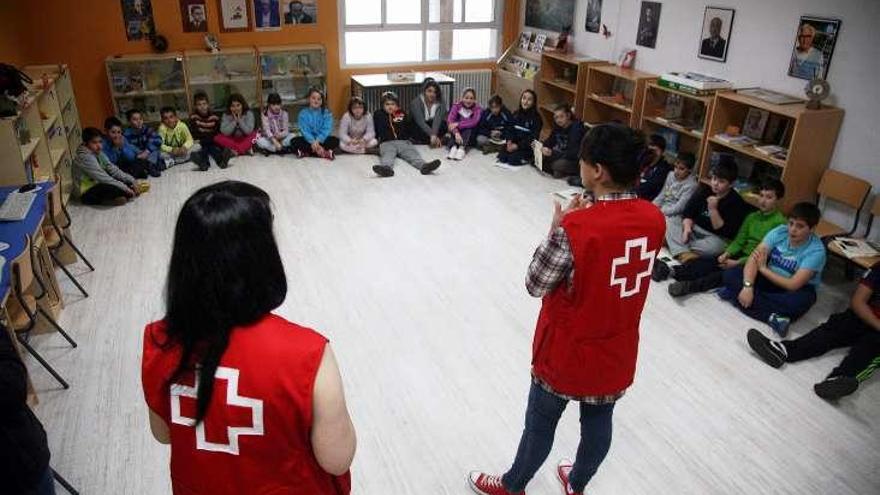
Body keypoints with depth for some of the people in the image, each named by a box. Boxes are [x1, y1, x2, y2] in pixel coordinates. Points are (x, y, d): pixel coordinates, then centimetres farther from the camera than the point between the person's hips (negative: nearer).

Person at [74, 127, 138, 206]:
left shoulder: (98, 153, 2)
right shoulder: (85, 158, -24)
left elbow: (112, 169, 0)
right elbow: (103, 178, -26)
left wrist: (131, 180, -11)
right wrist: (126, 189, -25)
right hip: (86, 192, -9)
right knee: (117, 190, -32)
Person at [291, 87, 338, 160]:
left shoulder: (326, 113, -1)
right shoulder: (303, 113, -1)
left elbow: (326, 130, -12)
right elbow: (304, 130, -12)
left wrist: (318, 141, -27)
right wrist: (312, 142, -28)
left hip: (322, 139, 0)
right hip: (309, 140, 0)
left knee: (335, 140, -27)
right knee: (295, 141, -27)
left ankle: (307, 152, -30)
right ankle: (324, 153, -32)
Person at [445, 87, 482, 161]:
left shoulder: (477, 108, -10)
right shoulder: (457, 105, -8)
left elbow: (474, 122, -27)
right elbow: (450, 120, -22)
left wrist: (458, 124, -36)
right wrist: (456, 132, -39)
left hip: (470, 135, -2)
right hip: (457, 131, 2)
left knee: (469, 128, -32)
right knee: (452, 127, -27)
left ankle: (462, 148, -48)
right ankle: (453, 147, -44)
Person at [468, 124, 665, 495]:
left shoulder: (575, 227, -30)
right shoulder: (654, 218, -10)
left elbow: (535, 284, -17)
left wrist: (557, 229, -9)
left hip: (569, 351, -5)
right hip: (617, 351, 5)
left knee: (540, 423, 17)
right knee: (599, 421, 24)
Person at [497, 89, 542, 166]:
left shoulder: (536, 118, -10)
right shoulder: (516, 114, 8)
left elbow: (533, 137, -15)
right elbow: (510, 129, 6)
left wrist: (518, 146, -21)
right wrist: (509, 141, -14)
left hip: (527, 147, -5)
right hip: (513, 143, 5)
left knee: (512, 159, -24)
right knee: (501, 157, -15)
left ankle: (529, 158, 3)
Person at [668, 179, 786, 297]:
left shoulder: (780, 223, -11)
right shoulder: (752, 216, 12)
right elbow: (739, 241, 8)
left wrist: (737, 263, -18)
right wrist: (726, 254, -11)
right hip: (741, 256, 7)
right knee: (705, 260, -16)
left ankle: (690, 286, -50)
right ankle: (673, 271, -33)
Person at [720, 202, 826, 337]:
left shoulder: (816, 250, -22)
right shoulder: (779, 232, -11)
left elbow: (793, 285, -27)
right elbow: (753, 258, -18)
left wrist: (763, 269, -17)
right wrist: (748, 286, -32)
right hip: (769, 279, 4)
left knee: (802, 300, -39)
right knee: (730, 274, -19)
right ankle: (773, 318, -28)